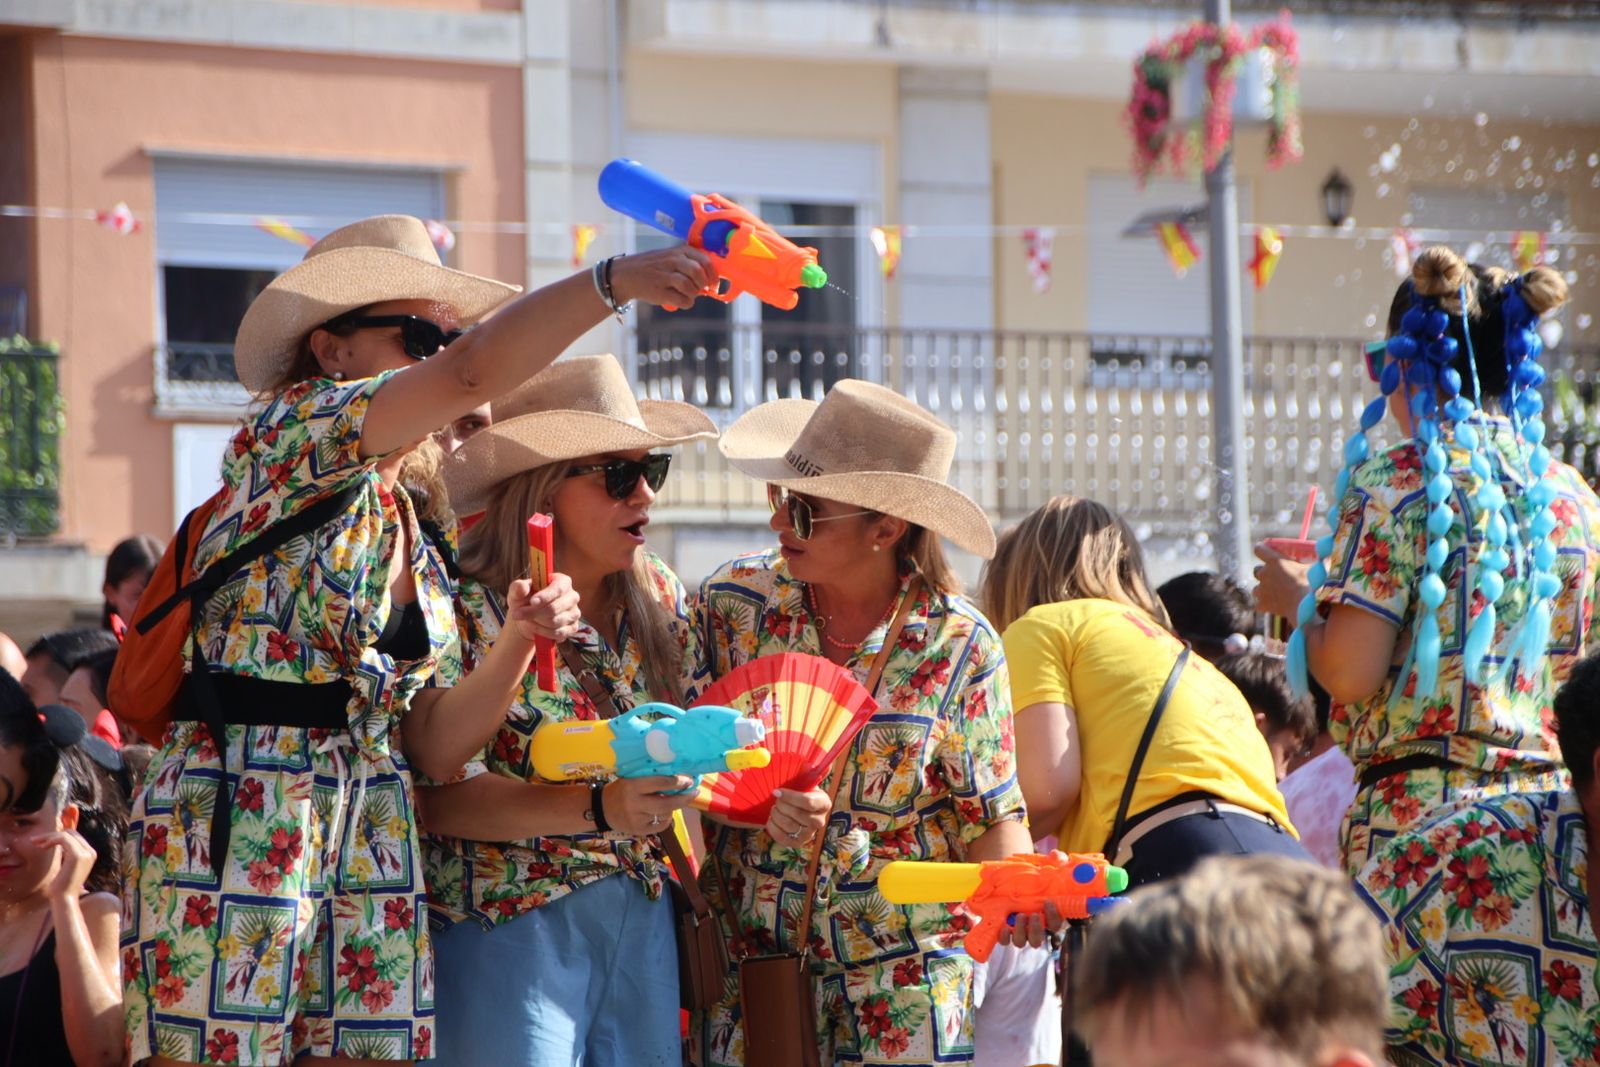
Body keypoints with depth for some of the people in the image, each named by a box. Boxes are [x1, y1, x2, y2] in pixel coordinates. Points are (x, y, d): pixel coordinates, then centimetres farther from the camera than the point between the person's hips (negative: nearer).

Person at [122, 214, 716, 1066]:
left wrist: (519, 643, -1)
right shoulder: (289, 431, -4)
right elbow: (472, 375, -22)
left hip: (372, 835, 8)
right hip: (237, 825, -8)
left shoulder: (421, 540, 17)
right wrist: (614, 280, -27)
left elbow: (432, 742, 13)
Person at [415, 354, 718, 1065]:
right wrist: (596, 810, -26)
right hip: (509, 920, -6)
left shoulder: (660, 598, 9)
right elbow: (438, 793, -18)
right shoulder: (469, 611, -11)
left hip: (644, 919, 6)